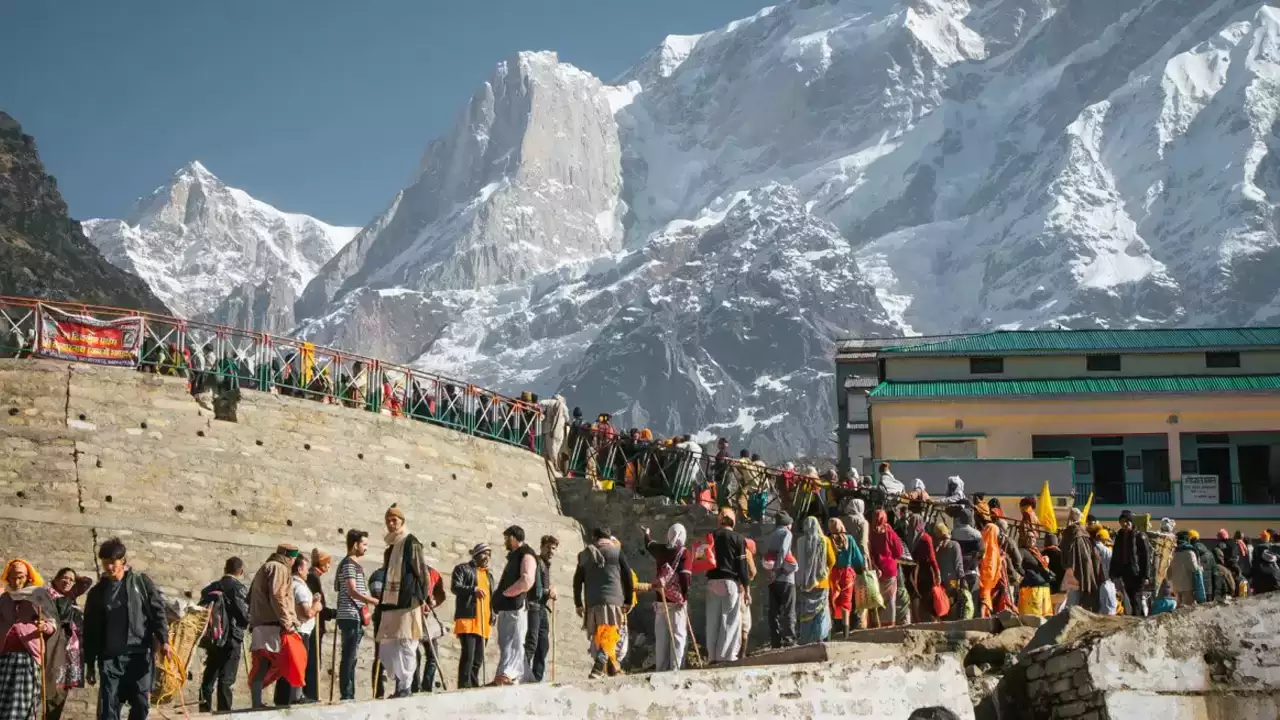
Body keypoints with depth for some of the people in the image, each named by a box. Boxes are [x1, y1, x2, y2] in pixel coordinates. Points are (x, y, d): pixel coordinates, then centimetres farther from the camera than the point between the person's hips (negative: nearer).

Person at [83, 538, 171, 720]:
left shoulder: (142, 583, 5)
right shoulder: (97, 592, 10)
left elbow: (158, 611, 0)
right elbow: (90, 630, 13)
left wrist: (163, 640, -14)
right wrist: (90, 664, 10)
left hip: (140, 654, -1)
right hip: (110, 658, 1)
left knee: (141, 704, -1)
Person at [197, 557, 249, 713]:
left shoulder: (209, 588, 9)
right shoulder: (239, 588, -10)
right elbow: (245, 615, -15)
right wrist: (244, 623, 7)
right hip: (232, 637, -6)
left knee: (209, 676, 14)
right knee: (226, 678, -3)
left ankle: (204, 709, 18)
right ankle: (224, 711, -5)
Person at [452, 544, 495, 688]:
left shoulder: (489, 575, 26)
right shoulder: (462, 569, 5)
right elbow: (455, 587, -10)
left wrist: (493, 615, 17)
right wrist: (473, 589, -27)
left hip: (484, 622, 7)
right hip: (467, 619, -7)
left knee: (479, 658, 7)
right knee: (468, 655, -16)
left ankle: (474, 686, 12)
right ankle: (464, 687, -18)